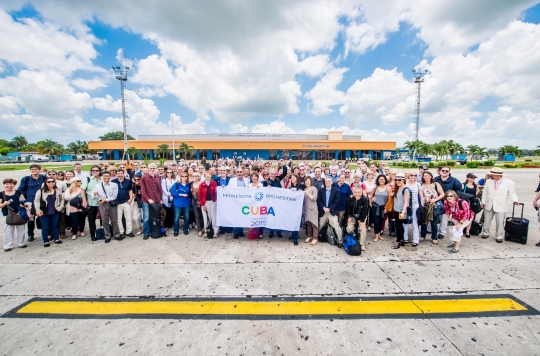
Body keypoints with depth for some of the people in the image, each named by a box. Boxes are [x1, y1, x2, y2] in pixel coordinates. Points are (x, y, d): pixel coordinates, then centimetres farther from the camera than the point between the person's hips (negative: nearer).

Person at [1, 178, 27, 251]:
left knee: (21, 229, 10)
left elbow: (24, 201, 8)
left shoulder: (18, 192, 4)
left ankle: (21, 243, 23)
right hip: (8, 215, -1)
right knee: (8, 231, 3)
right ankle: (8, 246, 15)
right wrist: (4, 204, -20)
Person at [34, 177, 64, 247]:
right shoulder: (41, 191, -5)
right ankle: (46, 241, 17)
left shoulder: (58, 190, 3)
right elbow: (36, 201, -6)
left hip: (55, 212, 2)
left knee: (55, 226, 13)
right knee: (45, 227, 6)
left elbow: (62, 199, 11)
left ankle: (56, 239, 24)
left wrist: (60, 207, -1)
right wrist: (38, 210, -15)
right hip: (44, 212, -2)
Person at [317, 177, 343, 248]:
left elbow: (337, 201, -8)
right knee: (320, 226, 15)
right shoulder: (321, 190, 4)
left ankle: (340, 241, 7)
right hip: (323, 211, 3)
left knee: (336, 226, -9)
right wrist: (324, 208, -14)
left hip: (332, 212, -2)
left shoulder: (336, 190, -3)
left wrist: (329, 208, -14)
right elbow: (318, 200, -1)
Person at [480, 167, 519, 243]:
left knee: (500, 222, 2)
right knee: (487, 220, 12)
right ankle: (485, 233, 27)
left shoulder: (509, 183, -7)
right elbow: (485, 193, 7)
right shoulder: (488, 181, 0)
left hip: (500, 207, -2)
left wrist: (515, 201, -18)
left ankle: (499, 237, 16)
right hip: (488, 205, 3)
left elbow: (512, 194, 0)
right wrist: (483, 202, 5)